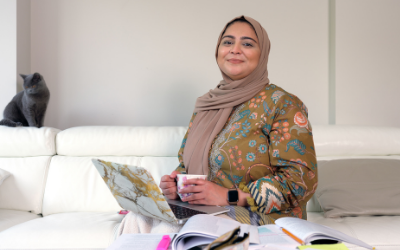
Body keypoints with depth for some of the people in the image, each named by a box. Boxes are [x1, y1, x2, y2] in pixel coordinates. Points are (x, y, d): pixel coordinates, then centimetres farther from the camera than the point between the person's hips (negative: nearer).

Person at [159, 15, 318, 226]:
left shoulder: (283, 104, -5)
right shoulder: (206, 104, 14)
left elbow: (301, 178, -14)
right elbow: (187, 163, 21)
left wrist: (230, 196, -22)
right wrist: (175, 183, -3)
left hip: (262, 219, -4)